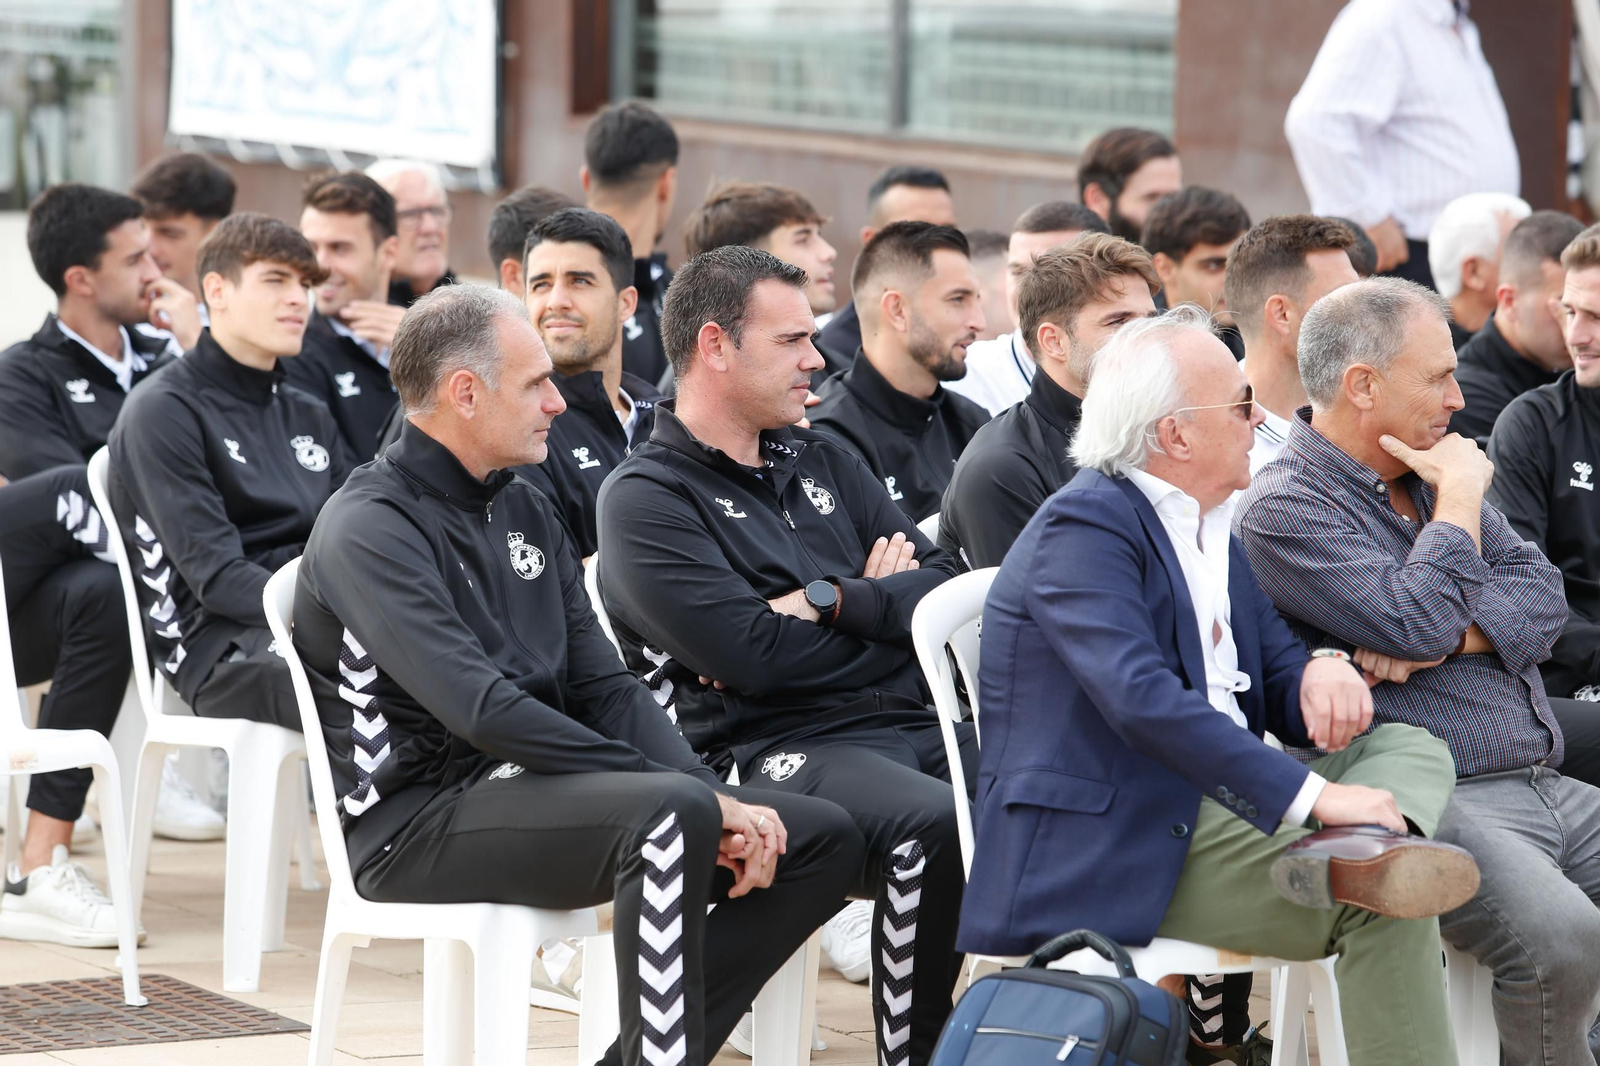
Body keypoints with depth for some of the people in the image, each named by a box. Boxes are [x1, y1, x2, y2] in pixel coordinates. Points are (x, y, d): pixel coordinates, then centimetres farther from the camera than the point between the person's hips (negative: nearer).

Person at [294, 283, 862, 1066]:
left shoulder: (525, 512, 17)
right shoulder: (369, 528, -11)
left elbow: (604, 689, 12)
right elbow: (482, 710, -22)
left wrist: (715, 798, -6)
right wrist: (684, 792, -22)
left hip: (531, 787, 9)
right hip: (417, 819, -9)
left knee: (823, 839, -2)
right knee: (672, 814, -34)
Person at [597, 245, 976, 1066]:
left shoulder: (820, 463, 22)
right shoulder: (645, 499, 0)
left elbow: (945, 589, 12)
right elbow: (752, 655, -12)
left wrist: (834, 602, -6)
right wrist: (880, 600, 3)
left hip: (912, 721, 7)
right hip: (772, 748, -7)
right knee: (932, 824, -36)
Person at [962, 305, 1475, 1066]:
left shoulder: (1216, 533, 19)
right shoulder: (1082, 527, -12)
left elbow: (1276, 670, 18)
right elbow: (1141, 697, -27)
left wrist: (1321, 673, -10)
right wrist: (1311, 796, -32)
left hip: (1215, 809, 9)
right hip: (1106, 849, -9)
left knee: (1412, 748, -11)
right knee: (1384, 908, -23)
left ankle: (1362, 849, -41)